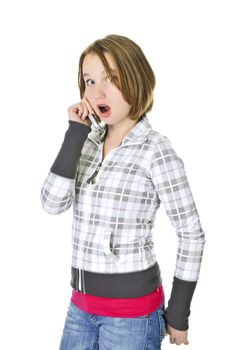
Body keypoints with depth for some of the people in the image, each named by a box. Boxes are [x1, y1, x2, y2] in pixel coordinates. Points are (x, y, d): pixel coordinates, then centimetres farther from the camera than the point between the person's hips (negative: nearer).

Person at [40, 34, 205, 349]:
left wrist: (178, 314, -6)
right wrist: (75, 134, -14)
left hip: (131, 310, -5)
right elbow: (53, 203, -9)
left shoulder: (156, 150, -14)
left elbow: (192, 234, -10)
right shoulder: (89, 141, 2)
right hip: (82, 303, 5)